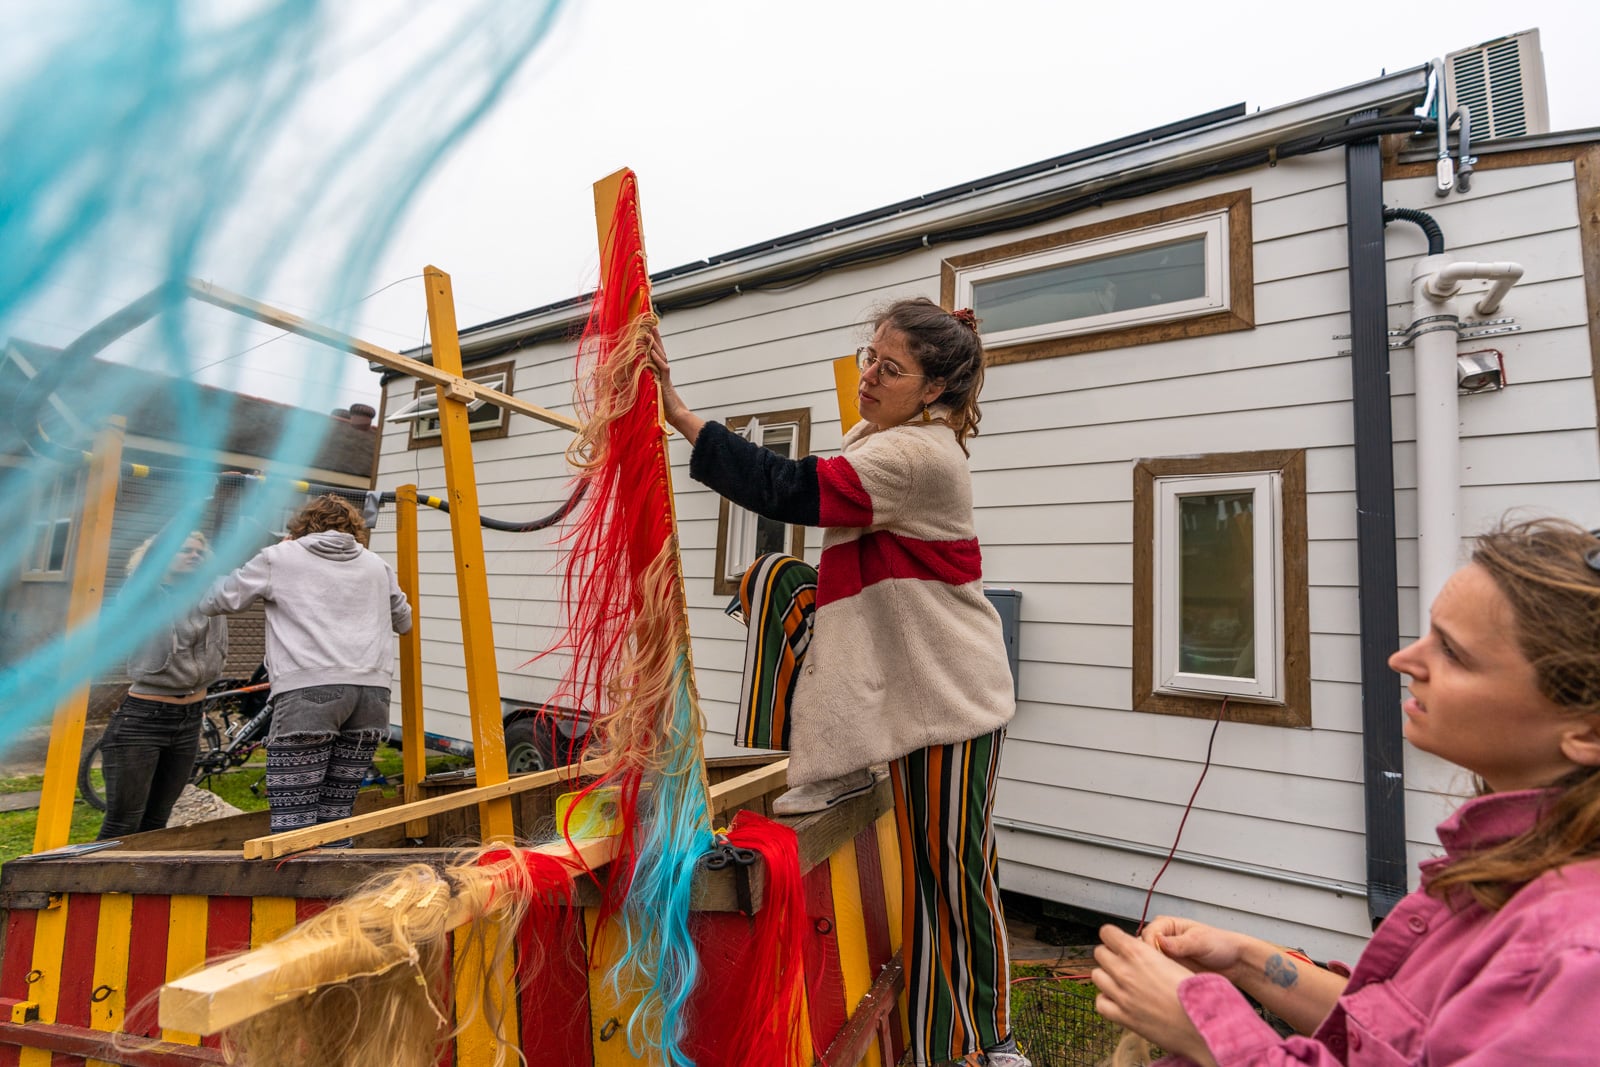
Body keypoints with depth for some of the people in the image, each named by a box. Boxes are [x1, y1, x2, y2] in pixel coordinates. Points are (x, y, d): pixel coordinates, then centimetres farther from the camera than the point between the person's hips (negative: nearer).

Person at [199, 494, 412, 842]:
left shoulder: (279, 557, 13)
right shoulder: (376, 565, 22)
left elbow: (214, 601, 21)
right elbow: (404, 621, 34)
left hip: (309, 691, -4)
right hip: (372, 693, 4)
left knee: (292, 824, -2)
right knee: (336, 819, 11)